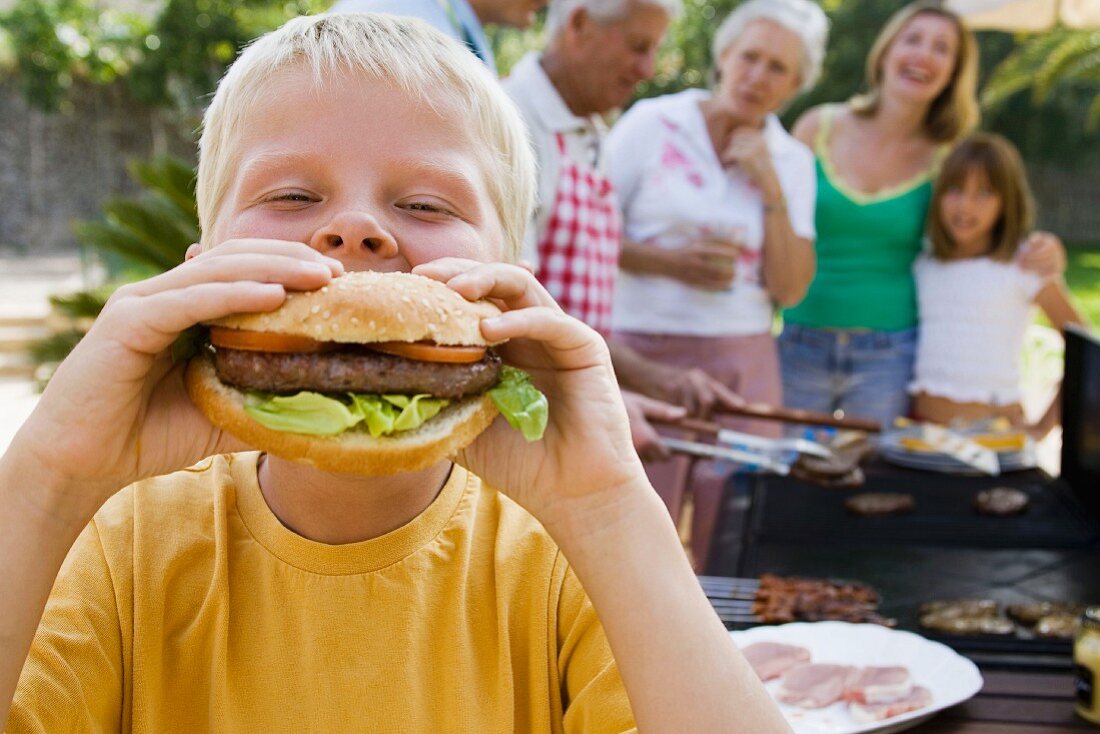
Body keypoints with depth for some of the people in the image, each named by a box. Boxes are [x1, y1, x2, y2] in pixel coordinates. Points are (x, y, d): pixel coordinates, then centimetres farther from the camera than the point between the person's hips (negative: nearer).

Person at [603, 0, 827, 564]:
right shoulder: (651, 125, 1)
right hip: (644, 356, -3)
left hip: (741, 365, 3)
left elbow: (789, 289, 1)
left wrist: (771, 188, -6)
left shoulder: (791, 161, 9)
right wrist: (670, 263, -13)